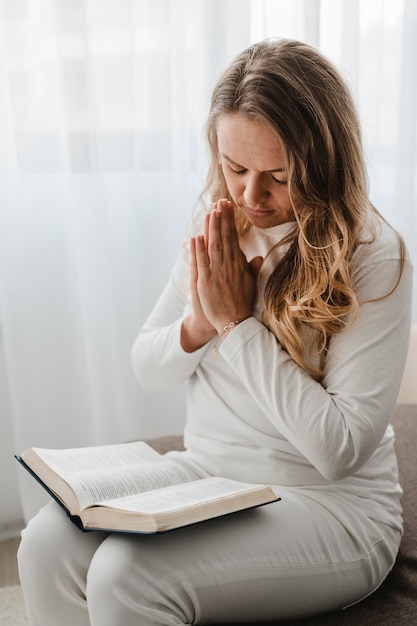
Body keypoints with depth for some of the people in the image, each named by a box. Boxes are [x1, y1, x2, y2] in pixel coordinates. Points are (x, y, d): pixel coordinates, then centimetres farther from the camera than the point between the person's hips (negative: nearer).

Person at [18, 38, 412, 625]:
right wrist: (200, 321, -14)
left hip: (329, 505, -4)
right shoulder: (216, 229, 2)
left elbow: (342, 449, -20)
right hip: (203, 474, 5)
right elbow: (147, 368, 8)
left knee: (126, 576, -26)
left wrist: (238, 321, -20)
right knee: (47, 543, -18)